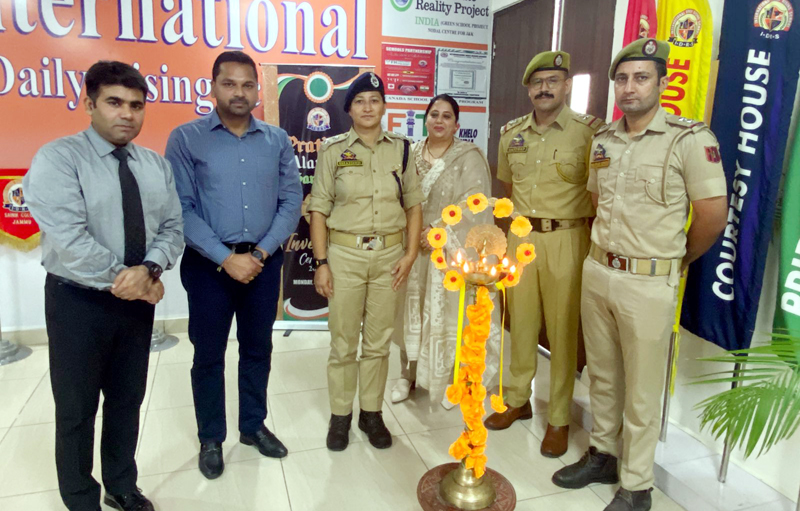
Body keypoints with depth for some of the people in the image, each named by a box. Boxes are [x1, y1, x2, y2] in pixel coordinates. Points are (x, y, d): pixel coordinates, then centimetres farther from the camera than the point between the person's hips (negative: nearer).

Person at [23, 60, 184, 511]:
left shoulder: (157, 166, 5)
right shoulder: (57, 159, -12)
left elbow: (172, 229, 0)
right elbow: (68, 239, -22)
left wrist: (148, 270, -18)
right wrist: (123, 280, -17)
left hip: (138, 300, 5)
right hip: (78, 301, -4)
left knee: (127, 400, 18)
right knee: (76, 408, 12)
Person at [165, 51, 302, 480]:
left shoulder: (277, 141, 3)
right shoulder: (187, 139, -5)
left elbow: (291, 202, 1)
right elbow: (182, 208, -11)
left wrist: (261, 253, -9)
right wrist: (227, 258, -15)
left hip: (264, 261, 3)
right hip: (209, 263, -2)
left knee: (258, 348, 15)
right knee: (209, 353, 10)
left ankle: (253, 426, 34)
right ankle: (211, 439, 29)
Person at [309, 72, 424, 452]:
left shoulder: (400, 149, 6)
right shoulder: (334, 150, 0)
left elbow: (414, 205, 9)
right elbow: (319, 209, -1)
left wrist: (411, 253, -1)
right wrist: (321, 262, -6)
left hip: (389, 255, 2)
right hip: (344, 253, -2)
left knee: (378, 341, 11)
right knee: (343, 342, 6)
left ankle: (371, 413, 27)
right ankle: (340, 415, 24)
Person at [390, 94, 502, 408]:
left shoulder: (469, 158, -3)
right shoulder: (410, 155, 10)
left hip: (451, 250, -4)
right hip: (414, 246, 4)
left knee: (448, 312, 1)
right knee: (412, 309, 10)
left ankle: (449, 379, 18)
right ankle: (409, 373, 26)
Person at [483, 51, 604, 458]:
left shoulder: (589, 131, -6)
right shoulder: (511, 133, 9)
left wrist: (591, 236, -9)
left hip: (566, 239, -4)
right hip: (521, 237, 5)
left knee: (563, 329, 2)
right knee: (521, 321, 13)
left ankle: (559, 419, 16)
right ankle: (518, 400, 30)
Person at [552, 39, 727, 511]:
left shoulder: (690, 139, -11)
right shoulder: (603, 140, 8)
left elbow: (713, 216, -10)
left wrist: (676, 260, 3)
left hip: (649, 282, -5)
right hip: (597, 272, 6)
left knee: (642, 391, 7)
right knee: (602, 375, 18)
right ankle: (602, 455, 37)